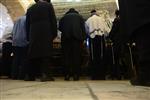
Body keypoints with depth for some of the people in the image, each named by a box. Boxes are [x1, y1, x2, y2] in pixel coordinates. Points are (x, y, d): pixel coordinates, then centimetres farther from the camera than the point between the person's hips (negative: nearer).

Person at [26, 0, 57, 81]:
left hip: (33, 35, 4)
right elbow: (53, 20, 2)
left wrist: (29, 37, 18)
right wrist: (54, 34, 3)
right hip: (46, 34, -3)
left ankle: (30, 75, 6)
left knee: (33, 53, 6)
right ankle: (45, 74, -16)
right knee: (46, 53, -7)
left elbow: (28, 24, 17)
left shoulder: (30, 9, 20)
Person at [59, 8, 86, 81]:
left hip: (66, 37, 1)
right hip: (77, 37, 0)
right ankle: (76, 75, -7)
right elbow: (83, 28, 11)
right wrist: (83, 38, 9)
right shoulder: (79, 17, 23)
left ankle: (67, 75, -4)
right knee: (76, 56, -2)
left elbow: (60, 28, 19)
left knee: (67, 56, 1)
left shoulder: (64, 17, 24)